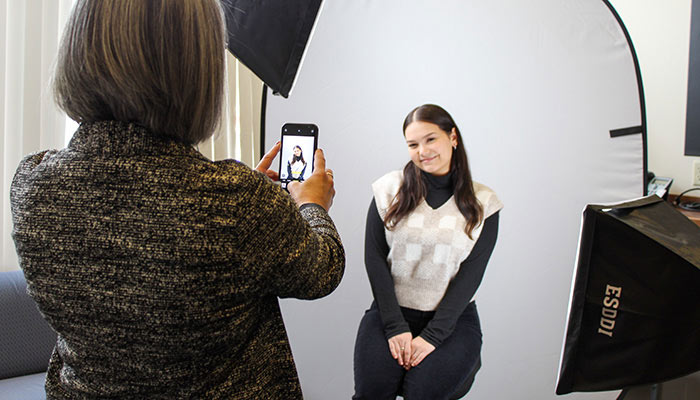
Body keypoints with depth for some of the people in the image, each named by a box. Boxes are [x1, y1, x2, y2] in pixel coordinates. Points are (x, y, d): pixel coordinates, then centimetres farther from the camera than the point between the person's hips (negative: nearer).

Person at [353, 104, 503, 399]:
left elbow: (471, 274, -5)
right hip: (391, 309, 1)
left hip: (452, 317, 0)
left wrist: (432, 334, -12)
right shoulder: (390, 189, 1)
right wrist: (395, 326, -10)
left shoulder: (482, 203, 0)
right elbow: (374, 258, -3)